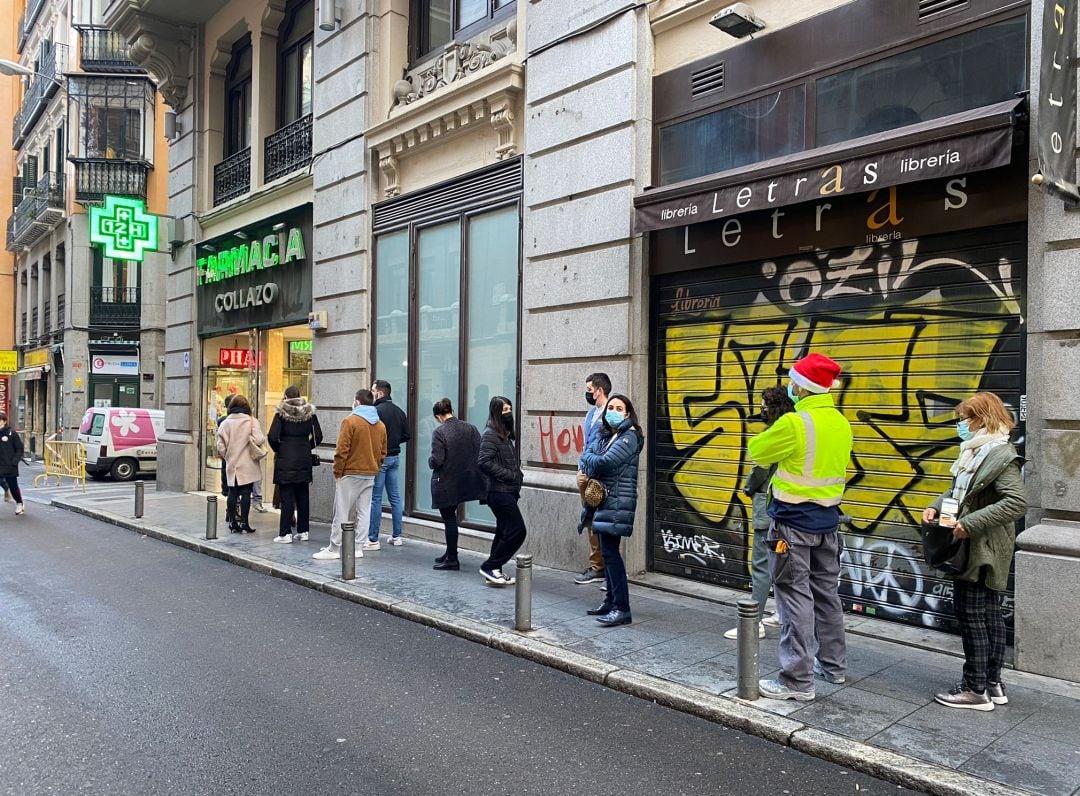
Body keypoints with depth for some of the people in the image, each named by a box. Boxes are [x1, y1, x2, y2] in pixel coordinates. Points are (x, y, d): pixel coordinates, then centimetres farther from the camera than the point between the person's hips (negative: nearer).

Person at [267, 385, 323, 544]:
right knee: (303, 496, 11)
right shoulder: (309, 412, 3)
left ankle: (285, 533, 0)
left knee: (286, 497, -1)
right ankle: (303, 531, 16)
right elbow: (318, 436, 3)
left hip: (285, 459, -3)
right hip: (304, 459, 4)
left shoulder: (281, 413, -7)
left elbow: (272, 436, -14)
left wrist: (277, 449, 3)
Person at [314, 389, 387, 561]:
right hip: (370, 475, 6)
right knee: (363, 513, 9)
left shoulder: (350, 421, -11)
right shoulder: (380, 425, 8)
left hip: (350, 474, -5)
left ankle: (334, 549, 4)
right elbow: (383, 452, 11)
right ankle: (357, 548, 11)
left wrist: (337, 471, -6)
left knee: (342, 512, 0)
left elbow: (342, 450, -14)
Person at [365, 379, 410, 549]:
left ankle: (373, 540, 1)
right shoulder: (399, 411, 10)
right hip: (395, 457, 8)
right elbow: (406, 435, 12)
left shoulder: (376, 410, -15)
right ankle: (397, 536, 19)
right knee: (395, 497, 13)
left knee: (375, 498, -2)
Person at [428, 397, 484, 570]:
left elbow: (436, 460, -20)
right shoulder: (470, 428, 0)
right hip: (465, 482, 6)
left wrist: (430, 462, 2)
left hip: (446, 483, -6)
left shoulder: (439, 431, -15)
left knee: (449, 519, 4)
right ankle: (450, 553, 30)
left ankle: (452, 559, 11)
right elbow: (480, 454, -1)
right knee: (451, 517, 21)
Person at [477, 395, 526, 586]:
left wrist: (517, 474, 6)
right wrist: (510, 475, -18)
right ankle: (490, 566, 0)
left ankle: (494, 571, 19)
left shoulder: (505, 434, 16)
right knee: (518, 531, -10)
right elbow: (484, 462, -22)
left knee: (504, 532, 12)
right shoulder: (490, 434, -12)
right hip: (499, 491, -9)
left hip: (508, 491, 9)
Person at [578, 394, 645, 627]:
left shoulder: (629, 436, -9)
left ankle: (622, 608, -8)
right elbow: (586, 457, 13)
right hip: (601, 498, 8)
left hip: (617, 501, -8)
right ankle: (611, 600, 21)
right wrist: (590, 471, -5)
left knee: (610, 551, -11)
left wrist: (589, 462, -1)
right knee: (607, 551, 12)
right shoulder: (602, 434, 16)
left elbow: (605, 463, -19)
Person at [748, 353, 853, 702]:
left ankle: (798, 680, 0)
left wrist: (772, 432, 12)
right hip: (828, 519, 8)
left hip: (794, 521, -8)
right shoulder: (841, 423, 6)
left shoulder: (795, 423, -18)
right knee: (826, 593, 18)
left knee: (796, 597, -4)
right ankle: (833, 664, 31)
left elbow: (757, 451, -6)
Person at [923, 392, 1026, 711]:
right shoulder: (977, 451, 11)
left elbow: (1017, 502, -27)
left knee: (971, 616, -2)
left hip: (982, 551, -9)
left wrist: (971, 523, -27)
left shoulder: (1000, 455, -18)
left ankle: (976, 690, 7)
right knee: (989, 616, 15)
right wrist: (937, 506, 0)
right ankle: (992, 683, 26)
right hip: (976, 550, 9)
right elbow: (960, 491, 18)